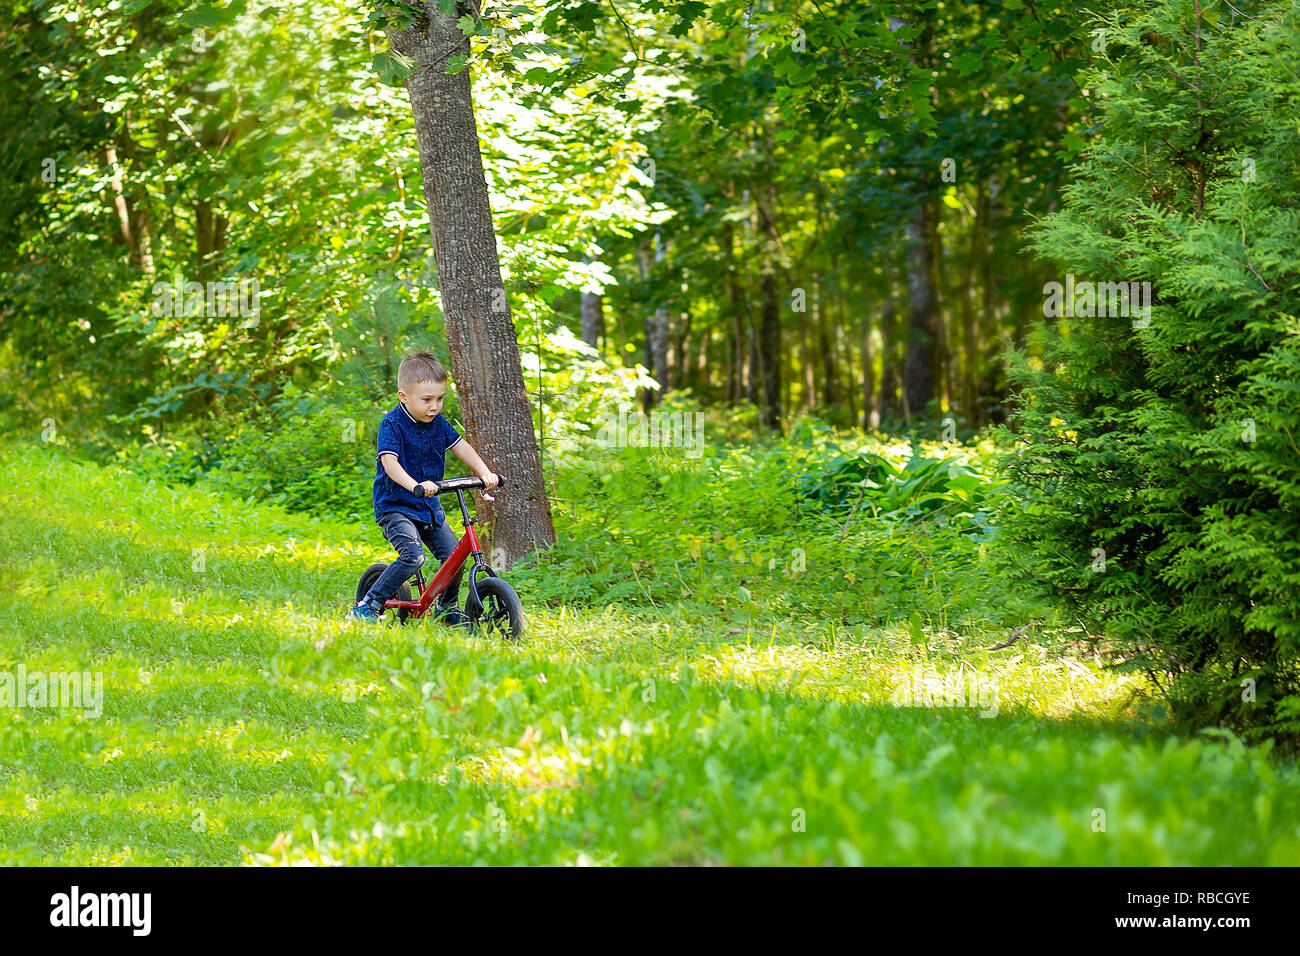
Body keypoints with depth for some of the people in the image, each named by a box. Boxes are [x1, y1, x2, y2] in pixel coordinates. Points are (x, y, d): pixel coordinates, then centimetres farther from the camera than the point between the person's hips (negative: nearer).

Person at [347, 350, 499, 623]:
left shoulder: (438, 423, 5)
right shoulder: (392, 425, -16)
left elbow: (461, 447, 8)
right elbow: (390, 462, -29)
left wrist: (485, 473, -9)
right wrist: (415, 486, -46)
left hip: (430, 507, 7)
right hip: (395, 507, -7)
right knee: (413, 557, -27)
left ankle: (447, 607, 23)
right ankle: (366, 608, -18)